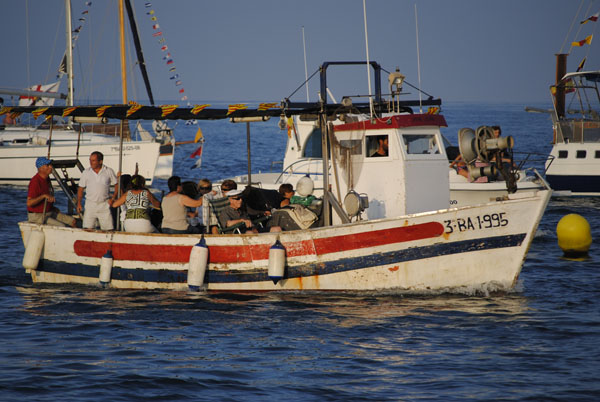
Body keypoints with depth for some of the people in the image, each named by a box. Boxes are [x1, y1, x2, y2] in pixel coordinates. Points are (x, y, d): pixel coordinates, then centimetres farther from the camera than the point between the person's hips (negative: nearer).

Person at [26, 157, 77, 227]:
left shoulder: (47, 179, 8)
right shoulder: (35, 181, -22)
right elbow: (29, 203, -30)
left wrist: (52, 208, 12)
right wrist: (44, 196, -38)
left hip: (49, 213, 10)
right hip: (37, 216, -10)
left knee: (73, 221, 1)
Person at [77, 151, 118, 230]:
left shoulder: (109, 171, 2)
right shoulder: (86, 172, 5)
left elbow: (117, 185, 8)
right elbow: (81, 189, 11)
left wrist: (113, 198, -5)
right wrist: (79, 203, 2)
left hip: (104, 205, -1)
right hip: (90, 205, 1)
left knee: (108, 229, -5)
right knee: (87, 229, -8)